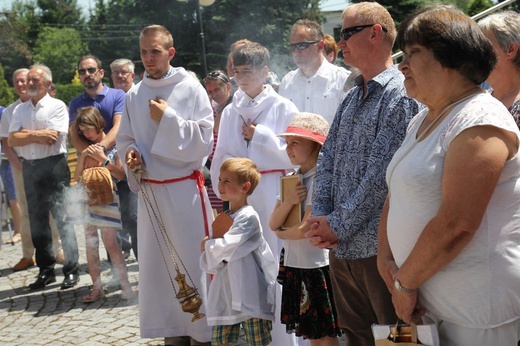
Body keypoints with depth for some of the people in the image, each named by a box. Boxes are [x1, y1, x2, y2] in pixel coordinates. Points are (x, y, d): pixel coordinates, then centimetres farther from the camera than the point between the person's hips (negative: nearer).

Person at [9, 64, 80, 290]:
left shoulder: (57, 106, -3)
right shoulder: (20, 110, 12)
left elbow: (51, 139, -14)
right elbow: (11, 140, 1)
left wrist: (26, 133, -5)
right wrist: (37, 135, -10)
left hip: (54, 166, -5)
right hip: (30, 168, 6)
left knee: (62, 218, -5)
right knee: (37, 221, 10)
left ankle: (72, 270, 2)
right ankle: (46, 270, 19)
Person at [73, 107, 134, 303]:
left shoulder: (113, 146, 0)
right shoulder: (87, 149, 14)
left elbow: (121, 175, -5)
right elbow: (77, 177, 11)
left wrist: (103, 159, -12)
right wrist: (83, 156, -2)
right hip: (88, 198, 5)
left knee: (110, 242, -11)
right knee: (90, 243, 3)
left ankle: (125, 285, -5)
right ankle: (97, 287, 9)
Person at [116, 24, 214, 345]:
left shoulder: (191, 88, -5)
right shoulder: (134, 95, 7)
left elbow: (205, 139, -8)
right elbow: (125, 140, 14)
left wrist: (168, 118, -14)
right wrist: (131, 153, -7)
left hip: (186, 188, -4)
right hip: (149, 190, 4)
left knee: (193, 260, 0)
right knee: (158, 263, 8)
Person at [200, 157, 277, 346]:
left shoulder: (248, 217, -12)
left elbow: (224, 246, -22)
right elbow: (208, 264, 12)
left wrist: (207, 245, -2)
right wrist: (215, 253, -10)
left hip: (250, 294, -8)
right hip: (226, 294, 8)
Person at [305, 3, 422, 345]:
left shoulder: (400, 94, -13)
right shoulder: (351, 99, 15)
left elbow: (381, 174, -19)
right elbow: (326, 161, 11)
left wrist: (338, 225, -14)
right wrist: (321, 218, -3)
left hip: (378, 248, -8)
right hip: (341, 246, 8)